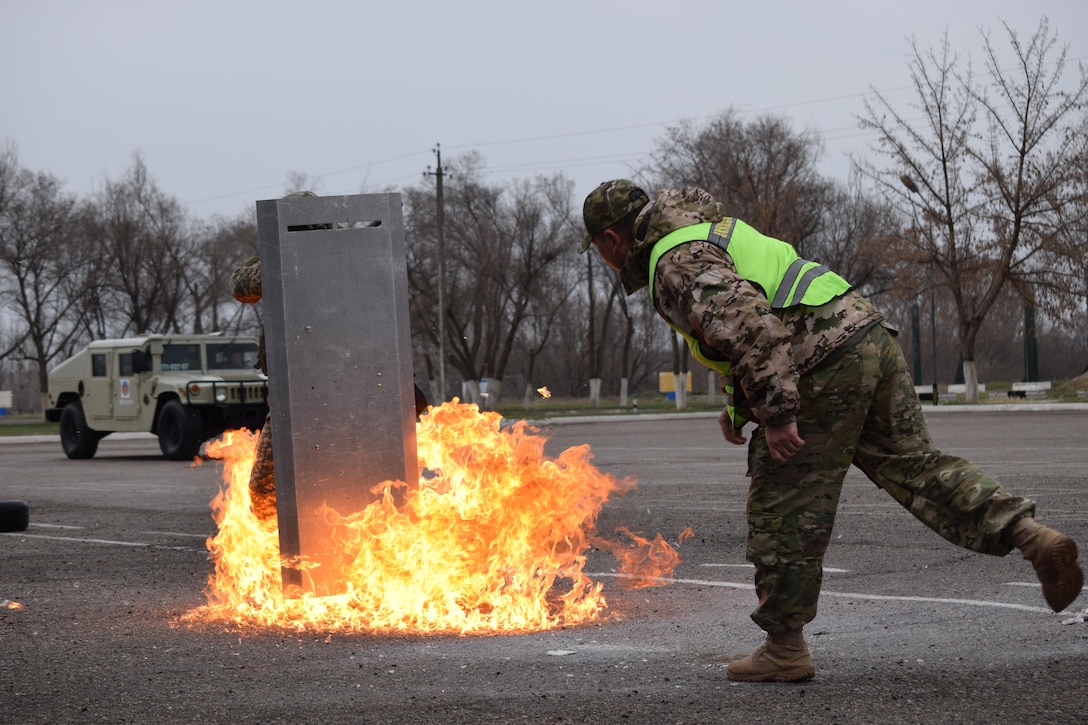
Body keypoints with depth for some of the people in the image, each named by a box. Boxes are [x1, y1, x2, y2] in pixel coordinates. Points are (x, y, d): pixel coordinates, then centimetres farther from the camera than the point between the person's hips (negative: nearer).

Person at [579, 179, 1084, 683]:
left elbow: (748, 324, -24)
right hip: (867, 334, 10)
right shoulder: (710, 231, 26)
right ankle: (1032, 536, -3)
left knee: (783, 509, 0)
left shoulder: (677, 264, -8)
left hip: (824, 367, -10)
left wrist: (775, 413, -23)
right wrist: (737, 405, 29)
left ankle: (784, 650, 7)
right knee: (914, 465, 11)